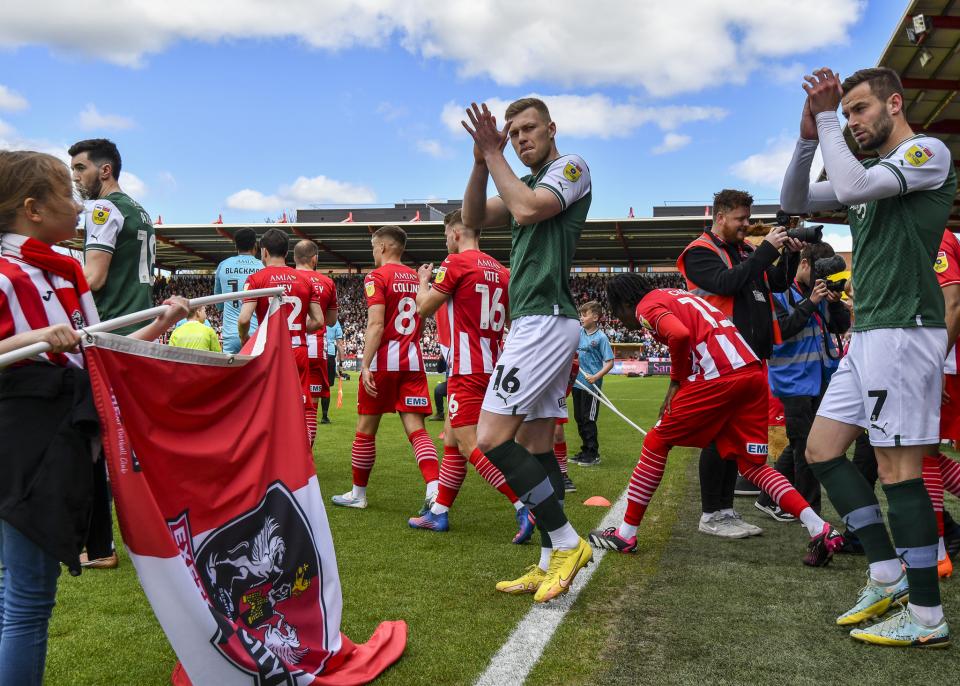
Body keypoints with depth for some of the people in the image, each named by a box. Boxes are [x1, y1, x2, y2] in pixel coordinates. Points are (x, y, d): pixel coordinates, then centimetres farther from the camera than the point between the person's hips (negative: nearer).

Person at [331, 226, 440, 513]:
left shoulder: (377, 277, -6)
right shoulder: (416, 278, 14)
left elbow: (376, 325, -16)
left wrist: (365, 366, -17)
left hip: (383, 361, -5)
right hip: (412, 361, 5)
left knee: (365, 429, 9)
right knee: (416, 428, -1)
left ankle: (358, 493, 20)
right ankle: (434, 489, -19)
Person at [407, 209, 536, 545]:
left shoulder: (455, 263, -9)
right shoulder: (501, 271, 13)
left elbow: (424, 308, 0)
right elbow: (511, 322, 18)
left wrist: (423, 281, 17)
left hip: (467, 370, -9)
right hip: (492, 366, 9)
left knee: (469, 444, -10)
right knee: (452, 438, 16)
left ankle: (525, 506, -17)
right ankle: (438, 513, 23)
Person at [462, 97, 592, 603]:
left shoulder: (571, 167, -1)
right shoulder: (526, 183, 24)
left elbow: (528, 210, -18)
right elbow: (474, 218, 15)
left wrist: (494, 156, -6)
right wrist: (482, 160, 2)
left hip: (544, 320, -10)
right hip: (537, 325, 10)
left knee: (491, 439, -14)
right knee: (535, 447, 7)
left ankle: (566, 543, -8)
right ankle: (551, 563, 12)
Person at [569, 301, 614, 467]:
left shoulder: (601, 337, -12)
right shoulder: (579, 332, 4)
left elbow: (610, 363, -13)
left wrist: (596, 377, -22)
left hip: (591, 385, -7)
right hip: (577, 383, 7)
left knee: (589, 420, 0)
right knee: (579, 418, 14)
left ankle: (593, 455, 11)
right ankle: (585, 451, 27)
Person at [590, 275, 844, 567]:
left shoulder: (646, 306, 3)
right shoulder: (676, 295, 30)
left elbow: (680, 335, -17)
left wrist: (676, 381, -2)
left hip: (719, 376, -8)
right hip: (755, 371, 8)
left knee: (656, 443, 6)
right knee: (752, 465, 13)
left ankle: (626, 533, 12)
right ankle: (822, 531, 2)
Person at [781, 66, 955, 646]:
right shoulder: (870, 170, 20)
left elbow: (852, 187, -21)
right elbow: (794, 202, 16)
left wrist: (826, 116, -10)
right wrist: (809, 137, 4)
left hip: (903, 330, -9)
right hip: (868, 334, 9)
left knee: (898, 468, -8)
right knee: (821, 449, 8)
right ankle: (888, 575, 15)